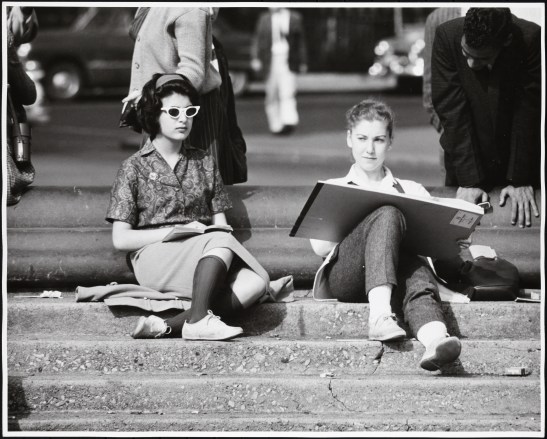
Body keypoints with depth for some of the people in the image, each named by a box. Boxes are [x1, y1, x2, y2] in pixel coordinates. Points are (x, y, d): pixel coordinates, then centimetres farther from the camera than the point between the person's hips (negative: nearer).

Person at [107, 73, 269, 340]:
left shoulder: (204, 162, 20)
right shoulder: (134, 168, 7)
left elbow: (220, 223, 17)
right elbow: (120, 239, 0)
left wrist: (219, 229, -8)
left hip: (204, 256, 5)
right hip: (153, 256, -4)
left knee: (255, 281, -29)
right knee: (221, 241, -33)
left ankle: (169, 326, -38)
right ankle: (198, 319, -39)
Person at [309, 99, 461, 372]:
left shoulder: (412, 191, 29)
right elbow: (320, 247, 8)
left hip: (393, 279, 1)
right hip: (342, 276, -1)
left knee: (417, 272, -37)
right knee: (388, 215, -30)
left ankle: (434, 339, -68)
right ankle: (380, 316, -49)